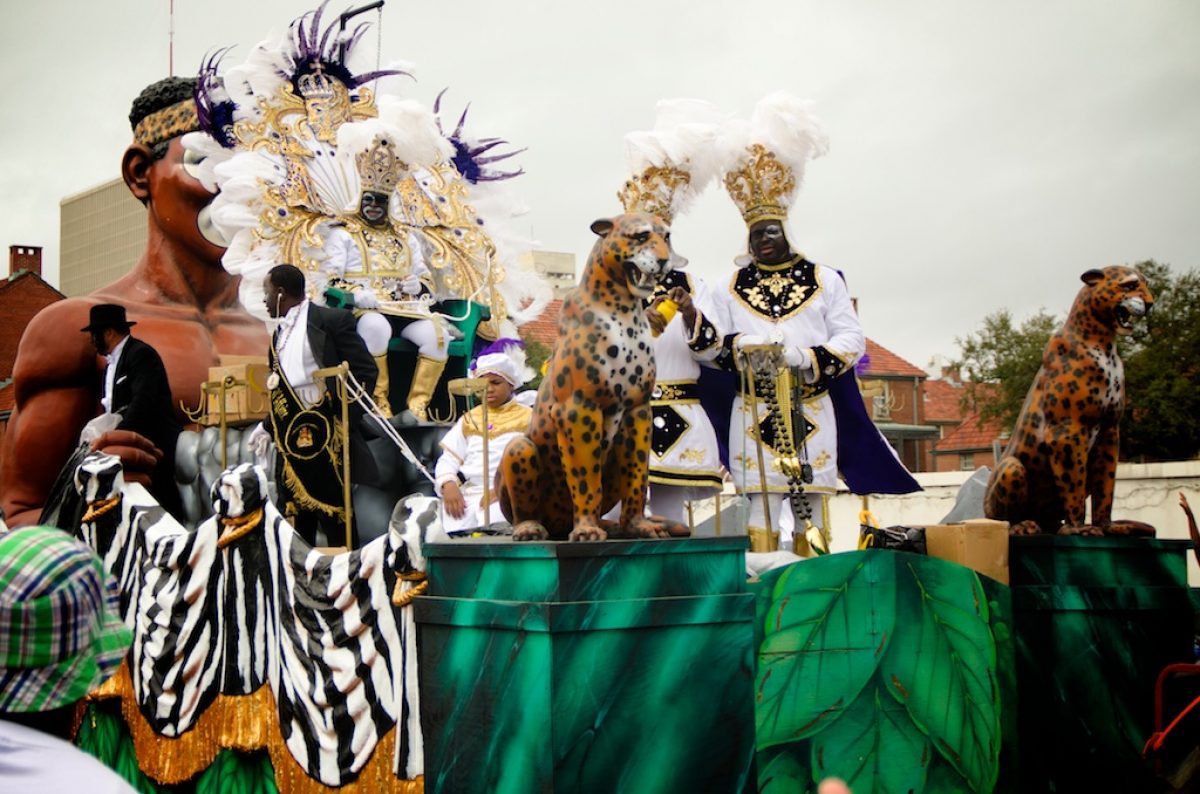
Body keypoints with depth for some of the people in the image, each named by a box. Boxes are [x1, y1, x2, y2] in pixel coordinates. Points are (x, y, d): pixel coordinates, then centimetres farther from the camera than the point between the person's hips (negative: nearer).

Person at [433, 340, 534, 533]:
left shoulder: (527, 417, 12)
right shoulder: (469, 419, 26)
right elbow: (448, 459, 15)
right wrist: (448, 484, -7)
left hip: (506, 498, -3)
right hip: (465, 495, 3)